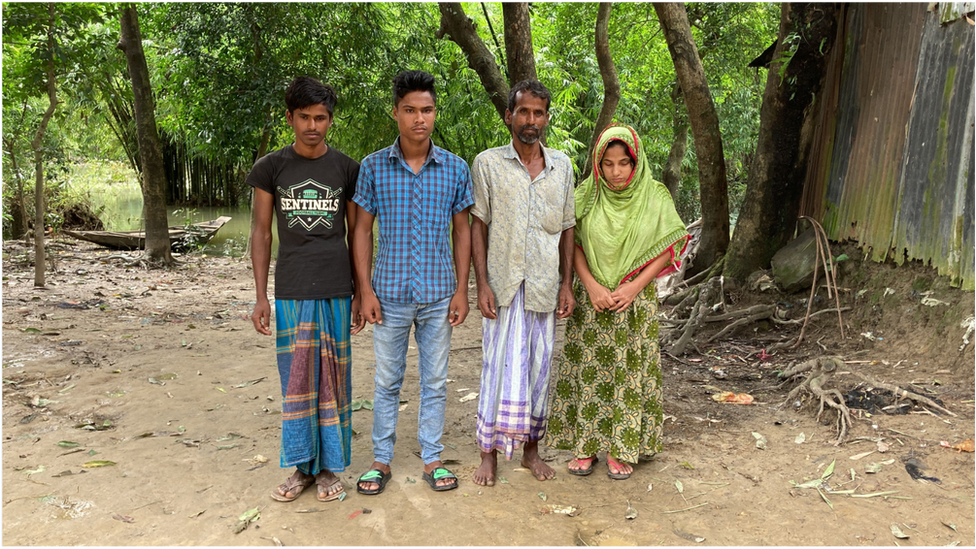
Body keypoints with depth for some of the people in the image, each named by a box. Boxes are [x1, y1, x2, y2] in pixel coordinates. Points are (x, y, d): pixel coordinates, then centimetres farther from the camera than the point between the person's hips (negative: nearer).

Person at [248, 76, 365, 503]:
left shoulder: (347, 169, 3)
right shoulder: (271, 168, 3)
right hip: (290, 292, 0)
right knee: (295, 380, 5)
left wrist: (362, 292, 4)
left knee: (332, 378, 6)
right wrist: (261, 298, 1)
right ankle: (302, 465, 20)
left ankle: (329, 466, 20)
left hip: (335, 292, 0)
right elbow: (261, 233, 5)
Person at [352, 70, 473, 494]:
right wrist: (365, 290, -4)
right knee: (387, 382, 11)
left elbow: (462, 230, 6)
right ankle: (381, 460, 27)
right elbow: (362, 230, 2)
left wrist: (461, 289, 1)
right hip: (390, 295, -1)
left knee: (435, 382, 11)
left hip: (438, 296, 1)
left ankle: (431, 459, 26)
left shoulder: (455, 169, 1)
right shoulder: (374, 167, -2)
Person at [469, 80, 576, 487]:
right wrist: (482, 284, -8)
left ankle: (531, 448, 25)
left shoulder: (561, 165, 10)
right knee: (502, 369, -3)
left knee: (539, 369, 10)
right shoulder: (487, 164, 1)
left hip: (545, 287, 3)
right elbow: (478, 227, 0)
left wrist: (567, 284, 6)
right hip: (503, 286, -3)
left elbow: (567, 229, 12)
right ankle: (489, 452, 13)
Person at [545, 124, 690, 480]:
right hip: (591, 299, 1)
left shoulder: (654, 196, -3)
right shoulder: (587, 195, -1)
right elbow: (573, 245, 1)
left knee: (629, 371, 4)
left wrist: (633, 288, -12)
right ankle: (585, 444, 18)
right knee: (588, 370, 4)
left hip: (636, 301, -1)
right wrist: (591, 286, -12)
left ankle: (620, 448, 17)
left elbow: (667, 249, -3)